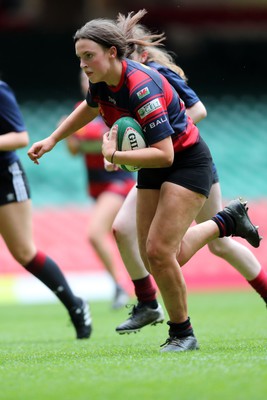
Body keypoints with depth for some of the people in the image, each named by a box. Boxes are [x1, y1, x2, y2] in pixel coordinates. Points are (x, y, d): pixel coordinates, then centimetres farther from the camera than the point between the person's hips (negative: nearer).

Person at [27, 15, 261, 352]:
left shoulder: (140, 88, -31)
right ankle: (226, 220, 27)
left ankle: (182, 334, 3)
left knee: (159, 252, -18)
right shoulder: (101, 83, -6)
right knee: (150, 257, 5)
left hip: (187, 163, -9)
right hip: (154, 169, 9)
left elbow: (164, 154, -33)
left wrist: (113, 155, -32)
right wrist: (52, 140, 20)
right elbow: (89, 108, 21)